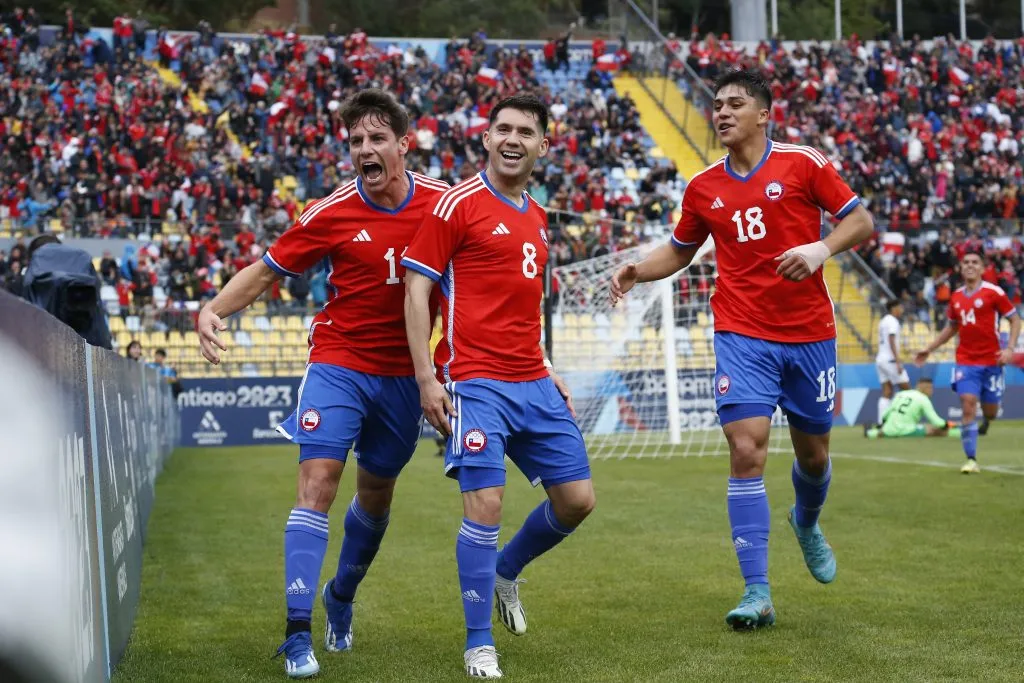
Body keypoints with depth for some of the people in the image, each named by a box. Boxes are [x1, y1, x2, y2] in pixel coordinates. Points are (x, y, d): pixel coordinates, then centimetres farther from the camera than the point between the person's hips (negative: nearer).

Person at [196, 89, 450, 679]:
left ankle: (342, 598, 41)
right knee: (317, 482, -16)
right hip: (339, 363, -2)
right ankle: (297, 632, -15)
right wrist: (214, 310, -17)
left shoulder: (442, 203, -6)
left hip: (404, 373, 2)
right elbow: (267, 270, -1)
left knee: (377, 494, 15)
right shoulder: (331, 214, -10)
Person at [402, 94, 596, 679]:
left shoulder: (537, 218, 17)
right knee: (485, 504, -12)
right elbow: (417, 291, -7)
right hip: (475, 383, -7)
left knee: (577, 499, 6)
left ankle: (506, 572, 33)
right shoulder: (459, 204, -5)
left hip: (533, 383, 7)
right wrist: (426, 378, -13)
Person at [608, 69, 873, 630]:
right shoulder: (702, 188, 6)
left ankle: (807, 523, 49)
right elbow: (679, 251, 19)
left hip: (809, 333, 0)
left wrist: (822, 248, -19)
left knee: (813, 453, 12)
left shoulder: (803, 163, -3)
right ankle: (757, 593, -11)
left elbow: (860, 220, 0)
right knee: (746, 451, -14)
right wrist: (636, 271, 1)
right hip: (742, 336, 0)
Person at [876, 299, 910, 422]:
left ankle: (882, 422, -5)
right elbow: (892, 342, -17)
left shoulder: (883, 321, 17)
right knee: (906, 388, -2)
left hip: (881, 358, 8)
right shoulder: (893, 321, -9)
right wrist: (898, 361, -19)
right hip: (890, 360, -8)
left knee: (887, 392, 4)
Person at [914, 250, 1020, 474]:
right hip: (966, 362, 2)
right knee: (968, 407, -11)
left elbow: (1015, 320, -3)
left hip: (991, 361, -2)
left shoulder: (994, 292, -7)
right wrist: (929, 349, 19)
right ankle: (971, 460, -7)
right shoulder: (956, 297, 7)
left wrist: (1010, 349, -15)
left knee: (989, 412, 5)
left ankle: (986, 420, 44)